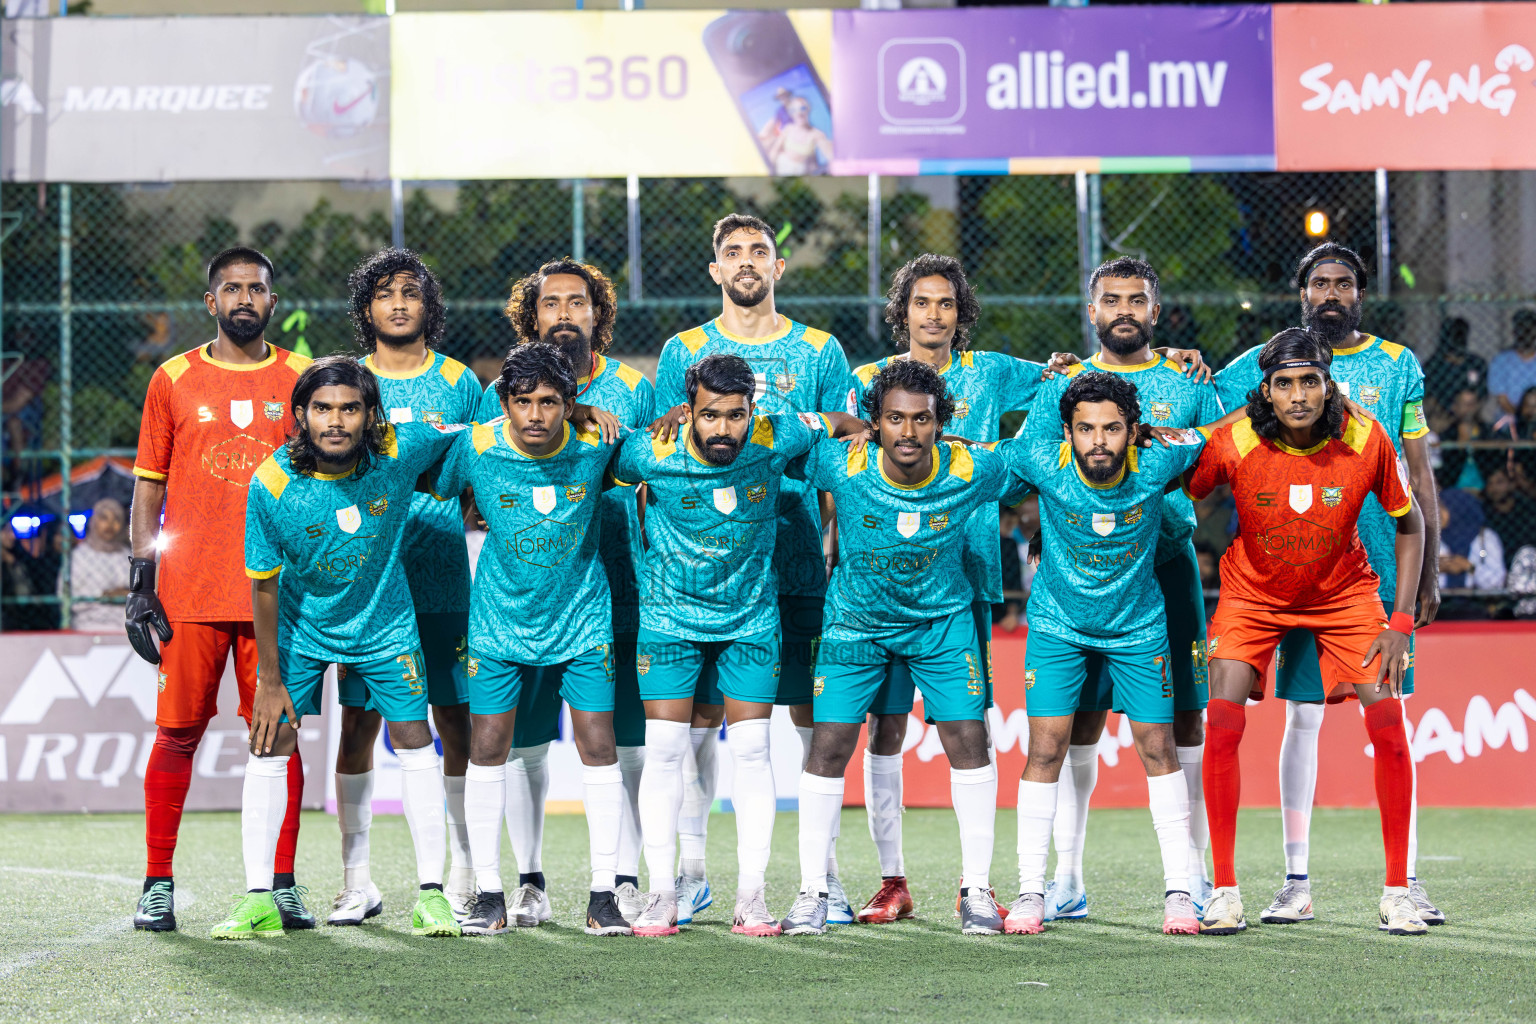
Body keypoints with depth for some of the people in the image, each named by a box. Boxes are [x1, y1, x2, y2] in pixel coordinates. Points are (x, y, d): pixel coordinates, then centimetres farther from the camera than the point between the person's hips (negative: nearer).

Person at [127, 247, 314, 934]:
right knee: (178, 734, 0)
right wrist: (141, 580, 1)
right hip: (189, 593, 0)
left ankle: (282, 885, 6)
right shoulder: (174, 380, 7)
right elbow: (149, 485, 9)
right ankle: (158, 885, 8)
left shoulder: (301, 381, 8)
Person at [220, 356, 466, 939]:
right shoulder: (273, 483, -25)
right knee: (270, 746, -4)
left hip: (384, 621, 1)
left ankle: (431, 894, 9)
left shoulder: (399, 452, -24)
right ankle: (258, 900, 2)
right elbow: (264, 585, -15)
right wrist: (270, 679, -12)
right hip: (301, 625, -1)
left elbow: (468, 434, -3)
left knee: (415, 743, 0)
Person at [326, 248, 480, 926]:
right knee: (358, 722, -2)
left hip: (442, 574, 0)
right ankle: (357, 882, 4)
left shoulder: (458, 381, 9)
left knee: (453, 718, -1)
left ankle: (463, 878, 6)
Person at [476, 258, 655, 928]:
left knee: (625, 741, 0)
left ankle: (625, 879, 8)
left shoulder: (632, 389, 8)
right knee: (524, 741, 1)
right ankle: (529, 881, 11)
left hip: (616, 591, 0)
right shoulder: (502, 393, 7)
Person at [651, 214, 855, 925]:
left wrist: (837, 547, -1)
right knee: (702, 716, 1)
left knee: (813, 716, -1)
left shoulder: (819, 352, 9)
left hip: (798, 560, 0)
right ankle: (690, 871, 9)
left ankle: (824, 873, 4)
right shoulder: (683, 352, 10)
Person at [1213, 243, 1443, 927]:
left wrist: (1429, 570, 5)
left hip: (1382, 564, 0)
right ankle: (1296, 883, 6)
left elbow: (1418, 472, 8)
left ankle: (1406, 883, 4)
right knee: (1302, 717, 1)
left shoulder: (1397, 366, 8)